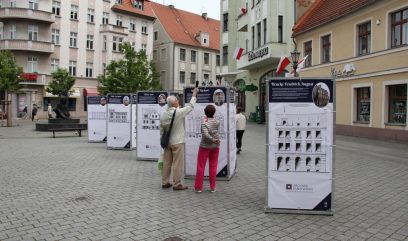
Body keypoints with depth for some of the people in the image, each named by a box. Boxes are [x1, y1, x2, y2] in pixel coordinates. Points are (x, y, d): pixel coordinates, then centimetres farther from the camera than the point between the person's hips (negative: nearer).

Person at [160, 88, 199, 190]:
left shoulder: (163, 114, 3)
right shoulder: (179, 112, -15)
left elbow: (161, 130, 9)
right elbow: (190, 106, -2)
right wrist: (194, 94, 11)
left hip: (167, 142, 6)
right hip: (177, 142, -6)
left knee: (167, 163, 12)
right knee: (177, 164, 0)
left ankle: (165, 182, 21)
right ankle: (177, 184, 6)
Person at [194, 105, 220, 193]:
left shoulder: (204, 122, -13)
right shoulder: (217, 122, 0)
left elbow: (205, 134, -25)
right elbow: (216, 132, -12)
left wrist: (212, 139, -17)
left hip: (205, 146, -3)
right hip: (215, 146, 4)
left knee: (201, 166, 6)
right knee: (213, 166, 10)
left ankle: (198, 187, 11)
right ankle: (213, 187, 16)